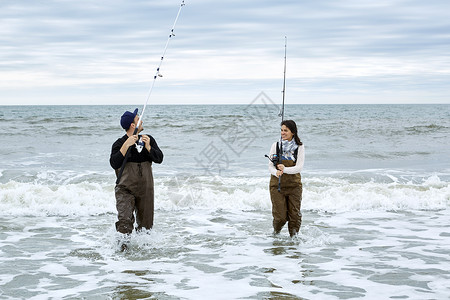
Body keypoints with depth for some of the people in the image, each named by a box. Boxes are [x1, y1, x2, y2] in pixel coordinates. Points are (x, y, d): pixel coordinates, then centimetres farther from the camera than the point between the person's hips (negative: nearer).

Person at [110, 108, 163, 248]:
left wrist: (148, 147, -20)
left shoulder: (148, 139, 6)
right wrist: (126, 145, -28)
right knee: (125, 220, -23)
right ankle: (122, 247, -20)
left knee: (145, 224, 10)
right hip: (125, 189, -4)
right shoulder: (119, 144, -6)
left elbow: (159, 158, -3)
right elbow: (114, 163, -21)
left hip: (146, 190, 4)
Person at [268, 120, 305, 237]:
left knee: (295, 215, -2)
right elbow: (270, 166, 0)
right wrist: (276, 172, -23)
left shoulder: (299, 147, -1)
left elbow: (299, 167, -10)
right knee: (280, 216, -2)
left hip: (294, 185, 0)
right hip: (277, 185, 0)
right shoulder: (276, 145, 2)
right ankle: (276, 232, 28)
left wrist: (285, 169, -28)